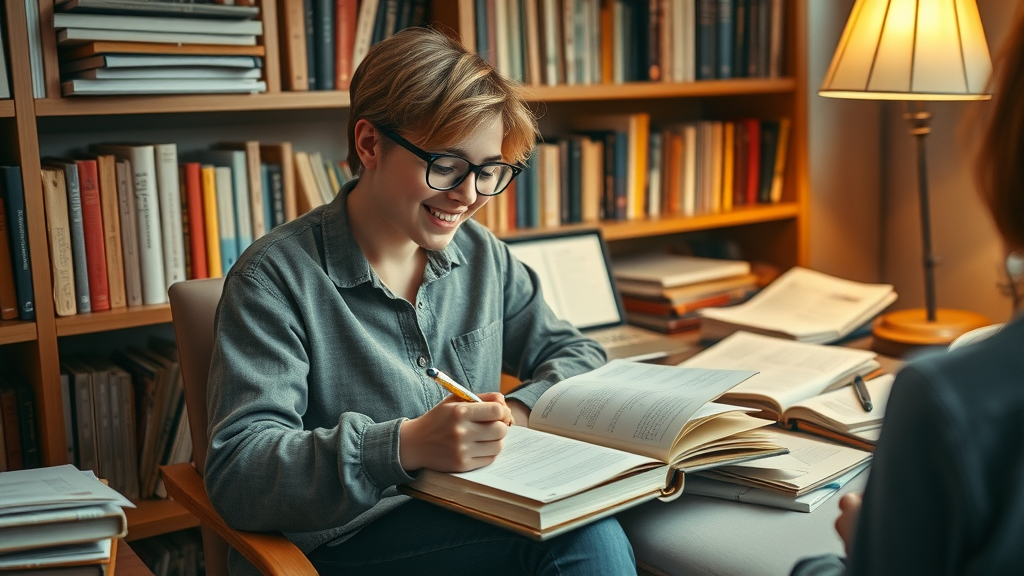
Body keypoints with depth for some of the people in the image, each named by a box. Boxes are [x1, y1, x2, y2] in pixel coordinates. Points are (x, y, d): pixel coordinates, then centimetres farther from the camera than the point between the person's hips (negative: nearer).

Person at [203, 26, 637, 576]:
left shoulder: (483, 256, 8)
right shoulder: (275, 279, -11)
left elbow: (578, 354, 16)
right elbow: (237, 473, -19)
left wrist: (520, 411, -8)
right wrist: (404, 446, -35)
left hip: (480, 523, 6)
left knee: (591, 529, -27)